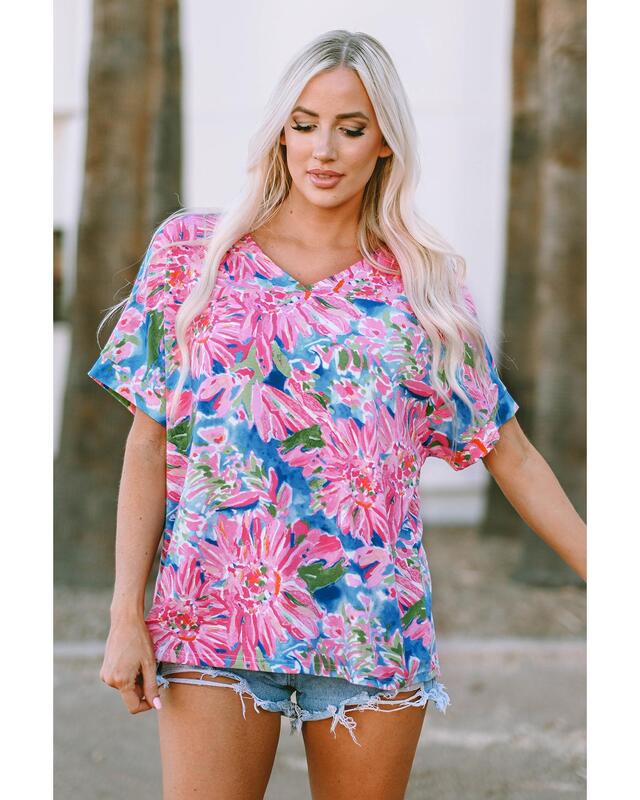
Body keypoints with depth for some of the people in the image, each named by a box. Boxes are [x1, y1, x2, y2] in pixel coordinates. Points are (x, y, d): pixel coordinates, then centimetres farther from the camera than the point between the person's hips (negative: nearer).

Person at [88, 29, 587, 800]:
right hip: (216, 615, -1)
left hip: (374, 623, 1)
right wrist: (126, 614, -4)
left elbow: (512, 458, 9)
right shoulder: (192, 251, 5)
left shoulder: (427, 282, 7)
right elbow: (147, 447, 3)